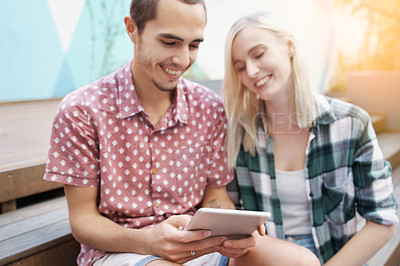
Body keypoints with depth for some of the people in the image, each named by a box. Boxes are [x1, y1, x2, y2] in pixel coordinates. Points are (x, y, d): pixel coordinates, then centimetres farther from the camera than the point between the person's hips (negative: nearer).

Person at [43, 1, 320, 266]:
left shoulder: (210, 108, 1)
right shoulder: (81, 111, -9)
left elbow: (214, 197, 7)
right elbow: (82, 219, -6)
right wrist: (148, 241, -27)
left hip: (198, 243, 5)